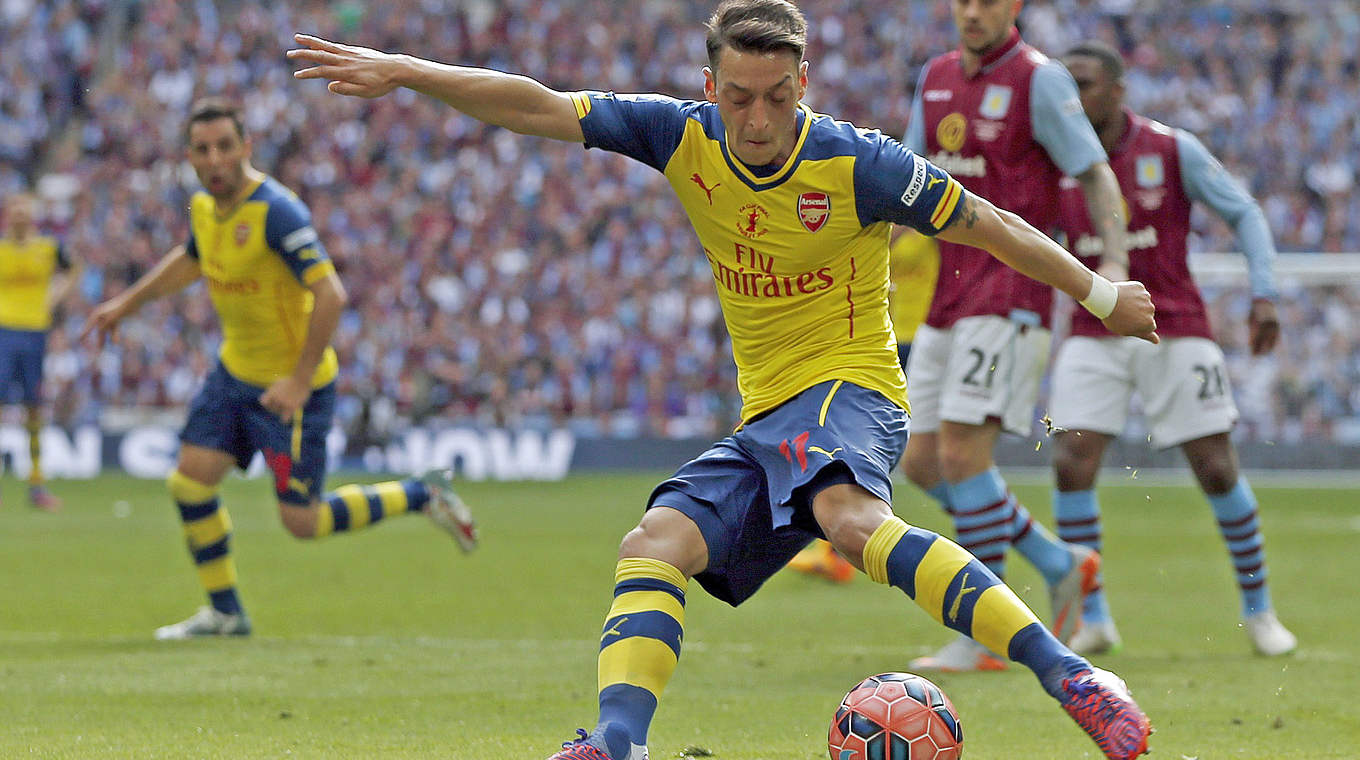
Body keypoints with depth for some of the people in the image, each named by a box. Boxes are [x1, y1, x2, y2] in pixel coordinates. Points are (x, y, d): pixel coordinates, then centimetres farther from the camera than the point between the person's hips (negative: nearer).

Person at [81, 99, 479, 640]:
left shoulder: (276, 211, -25)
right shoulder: (205, 206, 1)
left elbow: (330, 294, -28)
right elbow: (190, 260, 25)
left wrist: (299, 381, -27)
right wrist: (127, 303, 25)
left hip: (293, 385, -8)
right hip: (236, 369, 8)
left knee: (302, 522, -4)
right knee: (189, 483, 0)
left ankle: (420, 498, 16)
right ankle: (224, 612, 17)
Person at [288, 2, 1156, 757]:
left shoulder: (857, 165, -13)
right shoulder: (686, 138, -1)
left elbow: (987, 225, -2)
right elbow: (533, 108, -3)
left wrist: (1105, 296, 6)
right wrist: (402, 72, -11)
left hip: (850, 388, -6)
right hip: (765, 421, 6)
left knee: (851, 518, -37)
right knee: (654, 544, -15)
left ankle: (1068, 675, -43)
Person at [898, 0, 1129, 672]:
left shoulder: (1039, 80, -8)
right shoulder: (936, 77, 14)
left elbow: (1097, 175, -9)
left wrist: (1115, 264, -22)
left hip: (1010, 299, -8)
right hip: (949, 299, 8)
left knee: (963, 453, -15)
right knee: (923, 466, 5)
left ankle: (982, 641, -9)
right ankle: (1061, 566, 21)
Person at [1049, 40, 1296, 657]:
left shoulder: (1172, 151, -6)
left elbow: (1244, 213, -1)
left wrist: (1264, 294, -11)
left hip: (1175, 333, -2)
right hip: (1093, 337, 2)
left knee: (1217, 472, -2)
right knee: (1071, 466, -13)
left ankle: (1258, 611, 15)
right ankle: (1092, 620, 0)